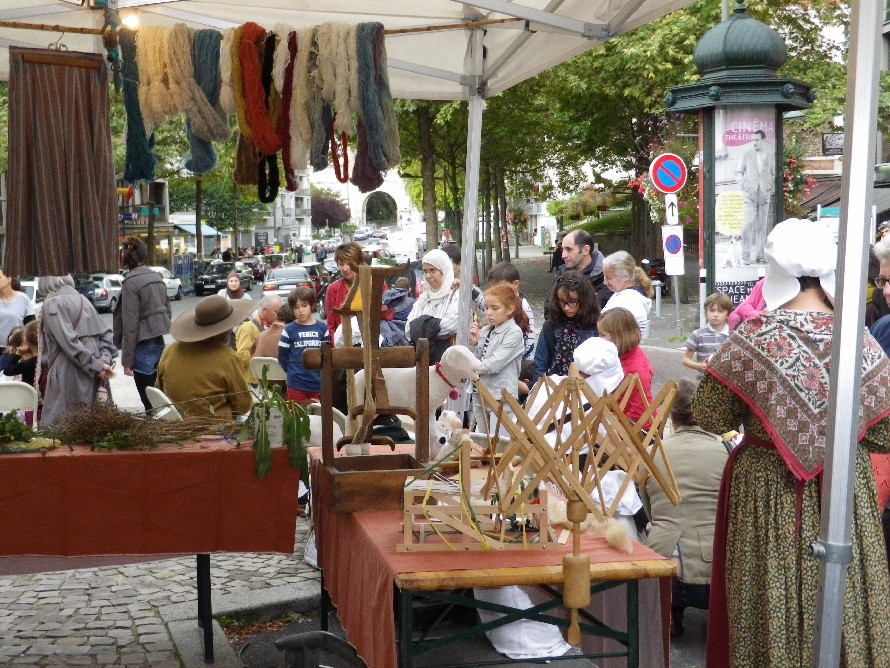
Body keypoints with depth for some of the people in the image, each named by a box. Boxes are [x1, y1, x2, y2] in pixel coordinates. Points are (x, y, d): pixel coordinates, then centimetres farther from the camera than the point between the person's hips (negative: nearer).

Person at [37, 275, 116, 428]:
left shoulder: (52, 304, -8)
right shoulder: (81, 299, 15)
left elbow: (69, 342, -17)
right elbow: (106, 334, 11)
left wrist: (96, 365, -15)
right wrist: (104, 360, -1)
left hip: (68, 379, -7)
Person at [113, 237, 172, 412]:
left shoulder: (130, 282, -12)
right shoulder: (156, 278, 10)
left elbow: (130, 326, -13)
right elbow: (168, 311, 16)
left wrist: (127, 360, -10)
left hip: (144, 346, -7)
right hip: (160, 343, 8)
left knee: (149, 402, -3)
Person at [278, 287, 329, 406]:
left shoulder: (322, 328, 3)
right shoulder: (289, 330, -1)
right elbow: (282, 357, 2)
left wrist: (322, 375, -2)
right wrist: (293, 372, -2)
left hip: (318, 385, 2)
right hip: (296, 385, -2)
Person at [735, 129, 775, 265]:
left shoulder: (770, 154, 10)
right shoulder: (746, 155, 6)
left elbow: (774, 173, 15)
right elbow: (738, 172, 10)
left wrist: (771, 186, 1)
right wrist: (743, 183, -6)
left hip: (765, 194, 2)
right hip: (750, 194, -2)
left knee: (762, 226, 4)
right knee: (749, 224, -12)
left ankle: (760, 255, 10)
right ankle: (745, 256, -10)